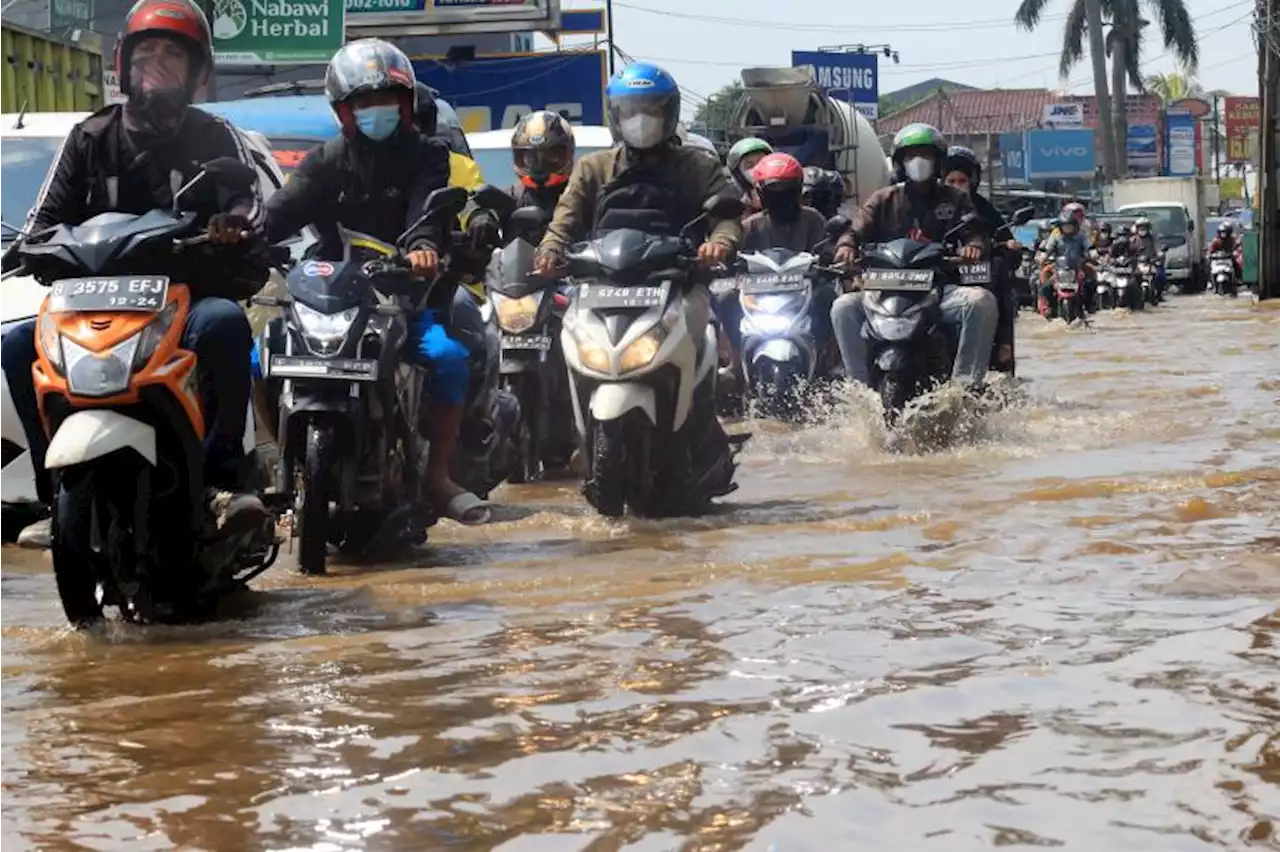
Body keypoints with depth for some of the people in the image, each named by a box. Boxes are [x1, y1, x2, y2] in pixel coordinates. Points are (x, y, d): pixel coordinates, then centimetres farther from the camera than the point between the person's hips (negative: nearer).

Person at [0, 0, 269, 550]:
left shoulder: (216, 140, 10)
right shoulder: (90, 139, 17)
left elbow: (250, 213, -2)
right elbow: (49, 214, 11)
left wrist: (233, 232, -27)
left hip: (191, 294, -3)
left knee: (224, 324, -39)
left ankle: (223, 477, -35)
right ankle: (60, 495, -18)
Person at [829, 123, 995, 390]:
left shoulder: (955, 200, 15)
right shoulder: (884, 200, 16)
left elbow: (975, 226, 0)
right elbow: (858, 230, 4)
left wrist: (974, 244, -26)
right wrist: (846, 246, -21)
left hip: (941, 288, -1)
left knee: (982, 302, -31)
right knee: (844, 307, -24)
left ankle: (966, 382, -27)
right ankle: (861, 383, -19)